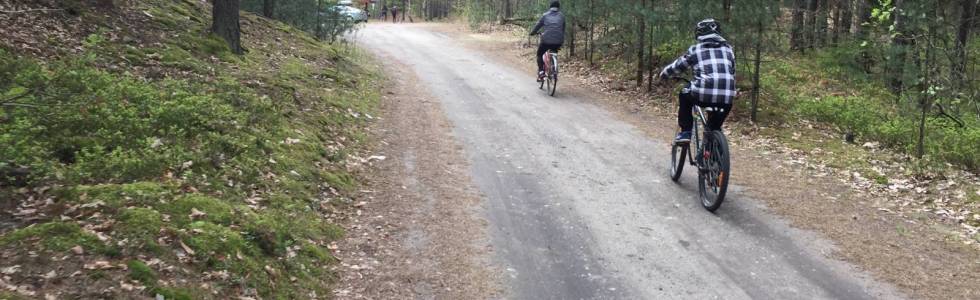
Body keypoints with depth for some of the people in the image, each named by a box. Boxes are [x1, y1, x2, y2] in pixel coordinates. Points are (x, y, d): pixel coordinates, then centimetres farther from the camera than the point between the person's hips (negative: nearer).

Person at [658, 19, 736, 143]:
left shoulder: (695, 49, 11)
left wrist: (663, 74, 40)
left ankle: (685, 132, 20)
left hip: (704, 94, -3)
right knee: (714, 128, 26)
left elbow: (677, 66, 21)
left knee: (685, 96, 29)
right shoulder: (728, 49, 19)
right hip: (726, 99, 3)